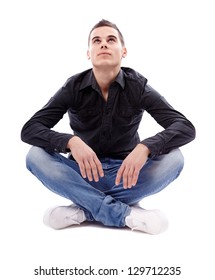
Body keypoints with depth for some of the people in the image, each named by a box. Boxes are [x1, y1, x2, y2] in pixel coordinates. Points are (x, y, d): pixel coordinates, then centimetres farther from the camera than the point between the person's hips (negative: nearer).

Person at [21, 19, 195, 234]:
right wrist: (70, 142, -36)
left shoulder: (137, 86, -9)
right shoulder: (74, 87, -8)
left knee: (173, 159, -26)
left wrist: (145, 147, -38)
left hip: (125, 174, 0)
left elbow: (186, 128, -18)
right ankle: (127, 214, -31)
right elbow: (29, 130, -16)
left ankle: (84, 210, -24)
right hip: (83, 173, 1)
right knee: (36, 156, -26)